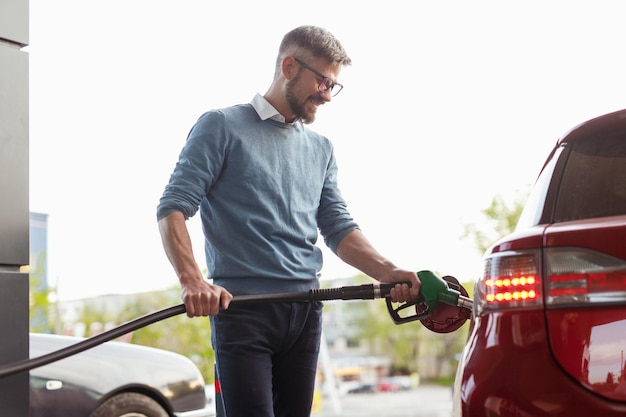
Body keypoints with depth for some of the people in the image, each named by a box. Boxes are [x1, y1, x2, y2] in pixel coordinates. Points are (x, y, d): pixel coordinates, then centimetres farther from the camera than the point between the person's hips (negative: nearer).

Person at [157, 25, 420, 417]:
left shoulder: (321, 149, 19)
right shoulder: (222, 127, 1)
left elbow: (338, 227, 13)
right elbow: (173, 208, -6)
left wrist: (387, 271, -6)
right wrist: (192, 280, -23)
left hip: (305, 311, 6)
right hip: (241, 308, -6)